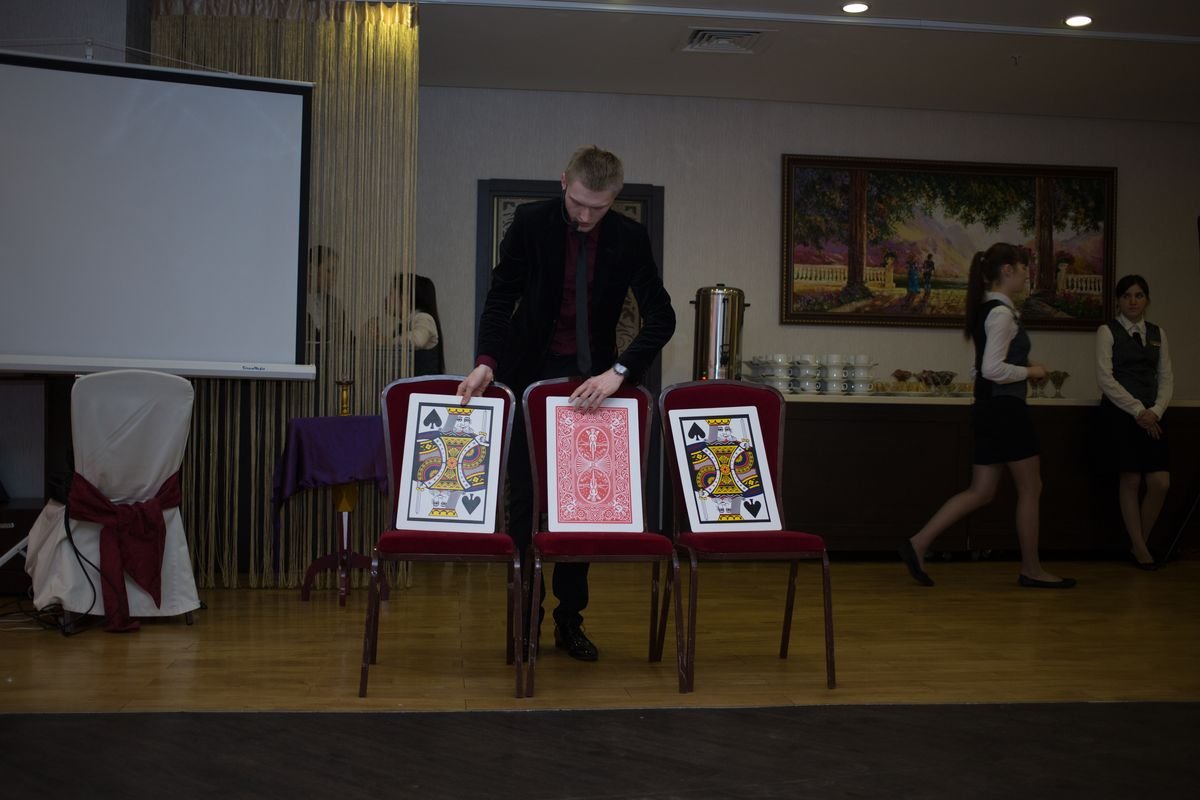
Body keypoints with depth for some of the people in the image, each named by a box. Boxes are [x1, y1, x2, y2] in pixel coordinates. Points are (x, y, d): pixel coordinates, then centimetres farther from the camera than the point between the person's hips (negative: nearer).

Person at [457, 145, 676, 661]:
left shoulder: (630, 238, -8)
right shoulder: (530, 222, -9)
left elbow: (661, 317, -13)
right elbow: (502, 296, -8)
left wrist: (617, 372, -27)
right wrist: (487, 360, -24)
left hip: (592, 381, 1)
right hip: (531, 373, -1)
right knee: (526, 497, 2)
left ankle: (570, 619, 14)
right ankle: (526, 613, 13)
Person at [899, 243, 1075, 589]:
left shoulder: (989, 308, 14)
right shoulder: (1002, 313, -15)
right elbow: (993, 369, -23)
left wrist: (1026, 368, 12)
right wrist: (1030, 371, -10)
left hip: (990, 408, 10)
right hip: (1005, 408, -9)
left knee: (981, 492, 8)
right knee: (1030, 489, 4)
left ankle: (918, 544, 0)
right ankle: (1031, 570, 15)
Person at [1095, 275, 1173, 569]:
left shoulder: (1157, 333, 14)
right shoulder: (1108, 331, -1)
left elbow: (1166, 377, 10)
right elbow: (1105, 377, -9)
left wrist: (1155, 411, -7)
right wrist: (1136, 410, -13)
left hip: (1150, 416, 4)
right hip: (1119, 413, -4)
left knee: (1160, 483, -4)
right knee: (1131, 481, -2)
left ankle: (1141, 543, 15)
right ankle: (1140, 549, 9)